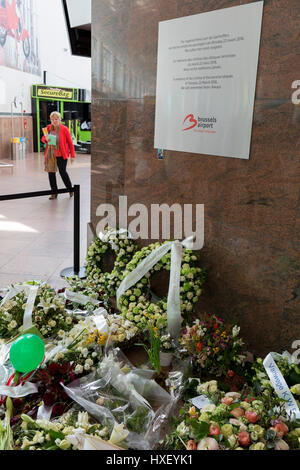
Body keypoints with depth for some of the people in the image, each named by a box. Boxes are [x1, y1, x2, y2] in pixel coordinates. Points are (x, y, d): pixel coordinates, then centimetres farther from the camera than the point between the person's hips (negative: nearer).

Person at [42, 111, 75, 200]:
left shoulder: (64, 129, -6)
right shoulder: (48, 128, 6)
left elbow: (70, 142, -3)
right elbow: (43, 138, 15)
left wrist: (72, 155, -5)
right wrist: (46, 139, -10)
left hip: (61, 155, -4)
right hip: (50, 154, 4)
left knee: (62, 172, -5)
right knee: (51, 172, 5)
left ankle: (70, 189, 19)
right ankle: (54, 193, 17)